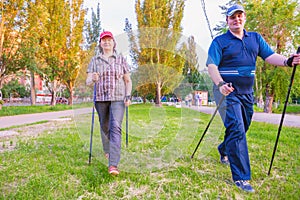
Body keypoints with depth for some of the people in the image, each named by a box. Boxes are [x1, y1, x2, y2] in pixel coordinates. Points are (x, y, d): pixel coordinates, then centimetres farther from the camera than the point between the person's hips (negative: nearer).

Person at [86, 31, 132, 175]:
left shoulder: (121, 59, 7)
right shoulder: (95, 60, 8)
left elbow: (128, 81, 9)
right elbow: (88, 81, 2)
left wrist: (128, 96, -6)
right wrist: (93, 79, -21)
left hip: (118, 98, -2)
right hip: (101, 98, 2)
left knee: (115, 127, -15)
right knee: (104, 127, 13)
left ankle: (113, 164, -19)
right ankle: (107, 151, 41)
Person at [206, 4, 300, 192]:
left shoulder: (256, 38, 14)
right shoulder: (220, 41, -1)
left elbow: (270, 56, 2)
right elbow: (212, 65, -12)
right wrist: (220, 84, -30)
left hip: (247, 93, 6)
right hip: (228, 92, -6)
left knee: (241, 129, 17)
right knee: (237, 130, -14)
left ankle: (224, 151, 46)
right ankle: (241, 177, -7)